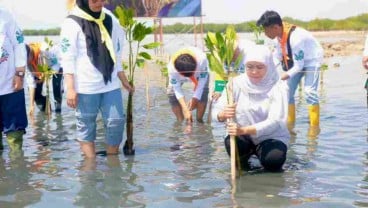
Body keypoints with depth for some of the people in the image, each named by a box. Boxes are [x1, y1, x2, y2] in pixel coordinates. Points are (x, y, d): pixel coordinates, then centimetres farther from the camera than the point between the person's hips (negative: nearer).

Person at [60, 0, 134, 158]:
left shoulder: (110, 19, 9)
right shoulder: (72, 23, -7)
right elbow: (68, 58, -10)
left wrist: (123, 80, 18)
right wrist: (70, 88, -16)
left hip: (110, 84, 5)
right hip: (85, 86, -5)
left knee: (116, 121, 4)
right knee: (86, 126, 3)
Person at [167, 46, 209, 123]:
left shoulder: (202, 60, -45)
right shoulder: (172, 67, -42)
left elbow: (202, 80, -32)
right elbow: (177, 89, -34)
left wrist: (195, 99, -33)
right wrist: (185, 110, -39)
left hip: (200, 72, -1)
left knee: (203, 91, -25)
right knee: (171, 92, -19)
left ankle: (199, 120, -7)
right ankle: (180, 121, -6)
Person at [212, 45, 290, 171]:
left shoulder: (278, 88, -15)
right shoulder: (237, 83, -8)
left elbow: (275, 122, -26)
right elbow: (216, 112, -12)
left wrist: (244, 130, -41)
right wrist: (223, 114, -38)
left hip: (271, 137, -1)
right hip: (243, 137, 1)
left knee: (273, 161, -30)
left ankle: (258, 152, 6)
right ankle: (242, 159, 4)